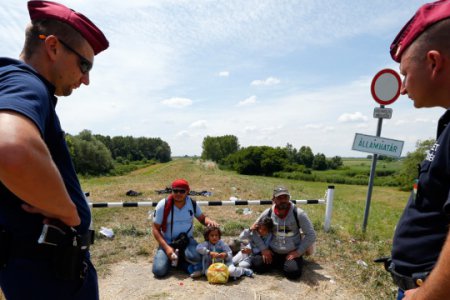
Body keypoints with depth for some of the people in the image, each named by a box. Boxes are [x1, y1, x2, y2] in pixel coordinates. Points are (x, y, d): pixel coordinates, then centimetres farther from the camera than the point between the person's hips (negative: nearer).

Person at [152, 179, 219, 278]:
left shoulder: (192, 203, -6)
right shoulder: (163, 205, -14)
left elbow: (202, 218, 8)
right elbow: (155, 229, -9)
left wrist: (210, 221, -18)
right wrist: (167, 247, -20)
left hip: (187, 240, 1)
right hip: (167, 242, -1)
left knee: (196, 257, -30)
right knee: (159, 271, -20)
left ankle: (180, 258, 5)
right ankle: (171, 258, 14)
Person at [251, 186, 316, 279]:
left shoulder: (298, 214, -13)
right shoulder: (268, 213, -7)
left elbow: (311, 235, -7)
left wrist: (298, 252, -12)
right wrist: (263, 249, -7)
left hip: (292, 253, -2)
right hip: (272, 252, 2)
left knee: (293, 272, -28)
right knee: (257, 265, -16)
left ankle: (285, 263, 9)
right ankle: (277, 263, 14)